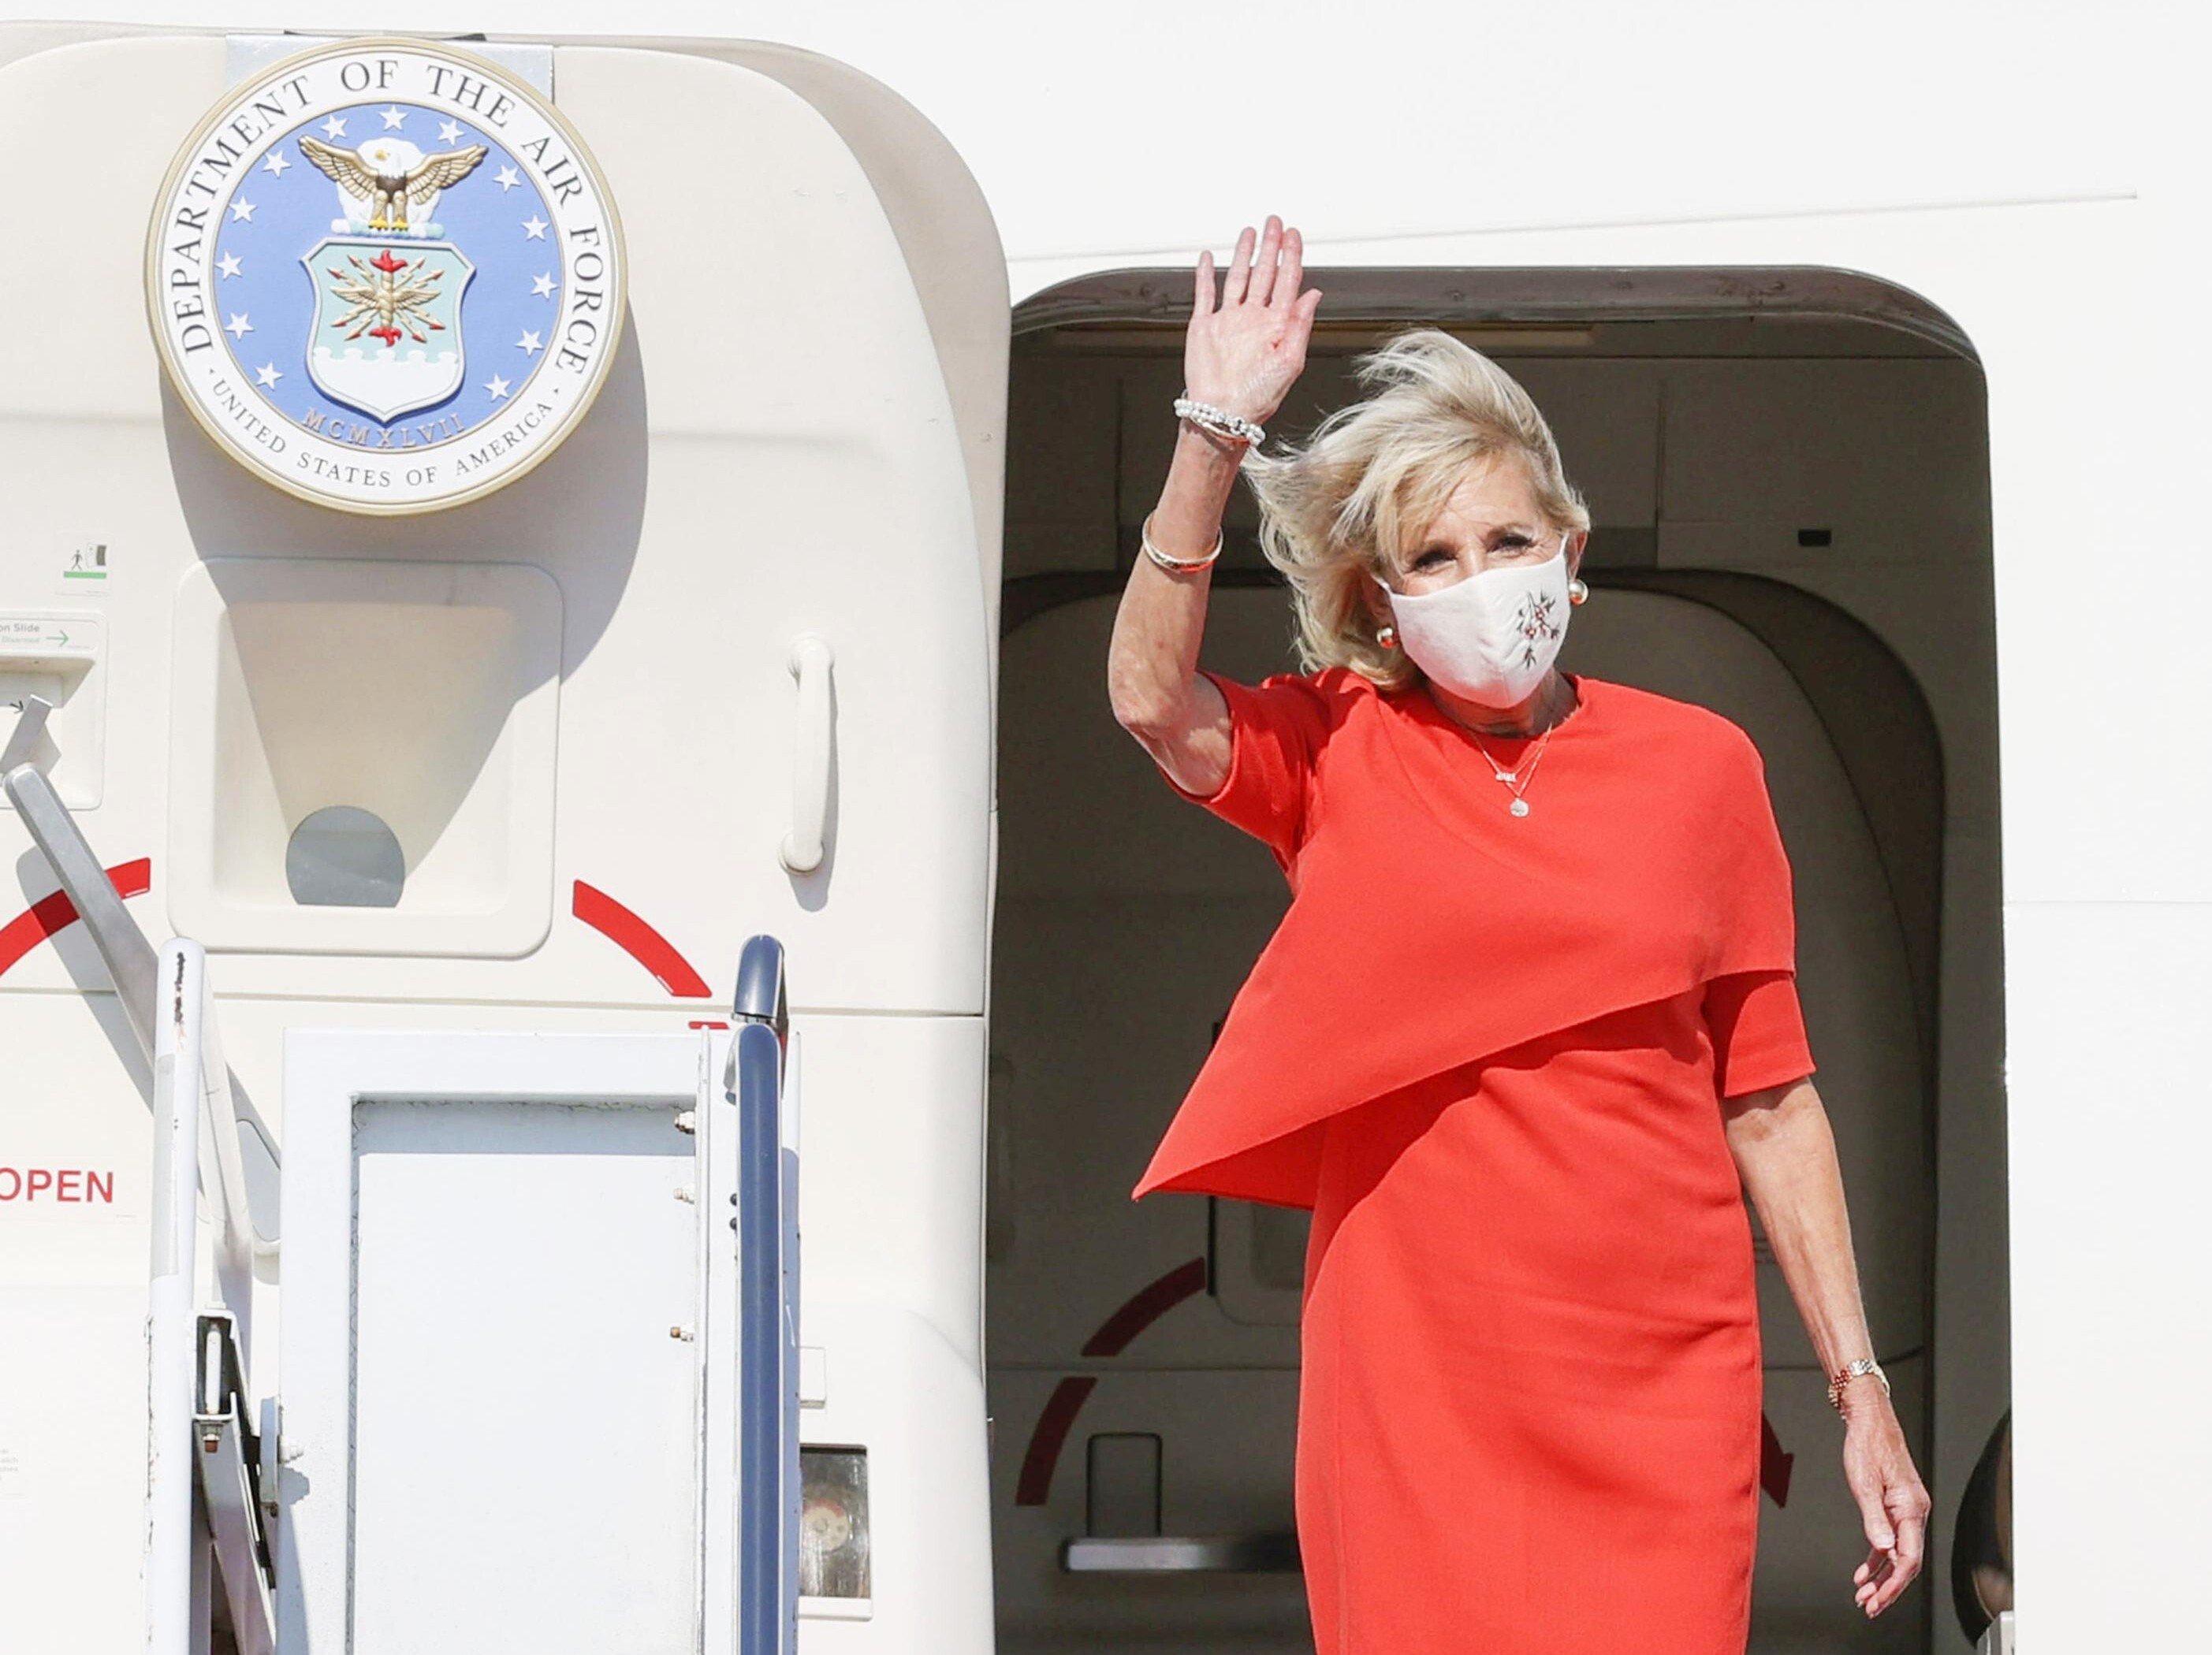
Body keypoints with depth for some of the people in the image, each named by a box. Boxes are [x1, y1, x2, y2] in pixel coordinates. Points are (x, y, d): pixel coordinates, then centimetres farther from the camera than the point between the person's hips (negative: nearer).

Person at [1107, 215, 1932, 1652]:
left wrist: (1860, 1386, 7)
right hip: (1407, 1380, 0)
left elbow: (1770, 1102, 10)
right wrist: (1217, 437, -20)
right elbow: (1153, 699, -14)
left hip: (1657, 1389, 0)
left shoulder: (1700, 766, 8)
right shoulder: (1339, 754, 7)